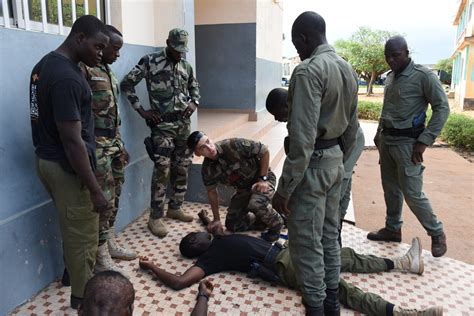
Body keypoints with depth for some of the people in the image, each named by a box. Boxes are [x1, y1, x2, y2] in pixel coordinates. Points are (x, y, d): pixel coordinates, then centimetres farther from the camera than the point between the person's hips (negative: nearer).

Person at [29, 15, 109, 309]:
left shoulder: (46, 63, 8)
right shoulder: (66, 77, -25)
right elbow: (72, 141, -26)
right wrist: (95, 190, -22)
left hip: (47, 159, 10)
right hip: (67, 167, -10)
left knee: (73, 230, 26)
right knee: (83, 237, 8)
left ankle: (74, 274, 46)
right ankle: (83, 296, 26)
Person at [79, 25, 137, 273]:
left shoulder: (108, 71, 16)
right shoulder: (83, 69, -13)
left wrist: (121, 146, 20)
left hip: (113, 142, 9)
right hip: (96, 145, -9)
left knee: (114, 197, 15)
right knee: (103, 200, -3)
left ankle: (110, 244, 31)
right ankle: (102, 260, 10)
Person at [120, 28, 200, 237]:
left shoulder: (186, 66, 12)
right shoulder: (150, 62, -5)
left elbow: (194, 86, 28)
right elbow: (126, 84, -5)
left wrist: (194, 103, 7)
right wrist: (141, 111, -9)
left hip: (184, 124, 6)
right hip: (162, 125, -6)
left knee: (182, 168, 10)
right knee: (162, 170, -9)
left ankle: (175, 208, 26)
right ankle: (155, 217, 2)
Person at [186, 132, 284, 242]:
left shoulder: (233, 145, -30)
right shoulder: (207, 170, -14)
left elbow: (264, 151, -21)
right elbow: (212, 192, 3)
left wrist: (263, 178, -21)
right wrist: (216, 219, 7)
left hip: (263, 179, -5)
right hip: (243, 189, 6)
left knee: (256, 204, -35)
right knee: (233, 225, 2)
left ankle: (276, 224, -4)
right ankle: (265, 219, 24)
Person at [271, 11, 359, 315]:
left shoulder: (308, 71, -19)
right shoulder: (348, 69, 9)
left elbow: (303, 138, -25)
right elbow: (352, 128, 15)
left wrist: (284, 188, -20)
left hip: (312, 164, -9)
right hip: (335, 160, 9)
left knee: (306, 243, 3)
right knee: (329, 235, 19)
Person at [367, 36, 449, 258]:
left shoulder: (423, 76, -11)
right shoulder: (390, 77, 11)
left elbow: (442, 107, -12)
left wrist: (424, 141, -18)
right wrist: (379, 133, 18)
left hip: (407, 141, -7)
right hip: (386, 139, 7)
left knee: (412, 193, -5)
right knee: (390, 188, 14)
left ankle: (437, 233, 15)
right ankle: (393, 229, 28)